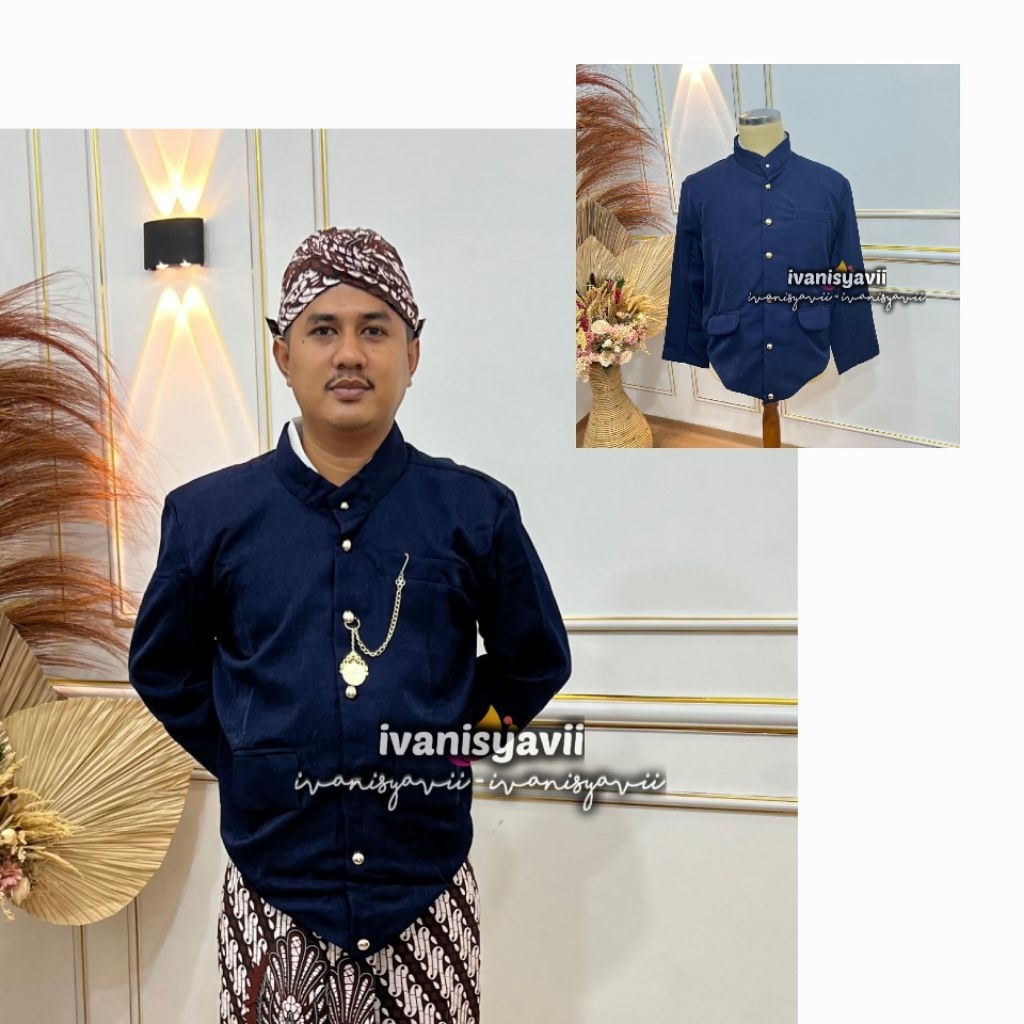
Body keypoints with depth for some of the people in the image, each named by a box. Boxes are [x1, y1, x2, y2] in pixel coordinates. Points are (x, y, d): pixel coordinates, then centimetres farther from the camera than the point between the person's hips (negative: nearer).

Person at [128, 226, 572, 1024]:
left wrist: (447, 747, 1)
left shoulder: (476, 511, -5)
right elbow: (163, 668, 11)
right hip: (272, 894, 1)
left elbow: (536, 664, 7)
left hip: (429, 892, 0)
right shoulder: (208, 514, -3)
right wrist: (246, 764, 3)